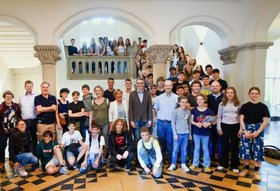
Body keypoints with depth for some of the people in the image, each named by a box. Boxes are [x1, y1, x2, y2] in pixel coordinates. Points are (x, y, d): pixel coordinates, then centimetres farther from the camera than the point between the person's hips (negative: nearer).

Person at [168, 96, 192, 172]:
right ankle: (173, 164, 16)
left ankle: (183, 164, 24)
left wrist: (190, 133, 12)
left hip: (186, 134, 3)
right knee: (175, 149, 4)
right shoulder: (175, 111, -7)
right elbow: (173, 123, -6)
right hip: (178, 133, -3)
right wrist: (175, 134, -10)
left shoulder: (188, 112, 4)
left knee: (184, 150, 10)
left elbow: (189, 123, 11)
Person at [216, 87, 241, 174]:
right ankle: (223, 164, 25)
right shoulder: (222, 104, 2)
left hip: (235, 126, 0)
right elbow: (219, 117, 4)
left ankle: (234, 166, 20)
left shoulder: (238, 104, 0)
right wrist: (219, 128, -1)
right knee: (224, 146, 10)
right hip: (224, 126, 1)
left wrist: (241, 129, -3)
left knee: (235, 146, 7)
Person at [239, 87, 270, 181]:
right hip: (246, 130, 1)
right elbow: (241, 119, 1)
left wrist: (257, 132, -11)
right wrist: (245, 131, -10)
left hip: (258, 130, 0)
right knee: (246, 149, 3)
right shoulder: (245, 106, 3)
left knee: (258, 149, 2)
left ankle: (256, 171, 15)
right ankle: (246, 168, 19)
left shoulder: (263, 106, 1)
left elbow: (265, 121, -2)